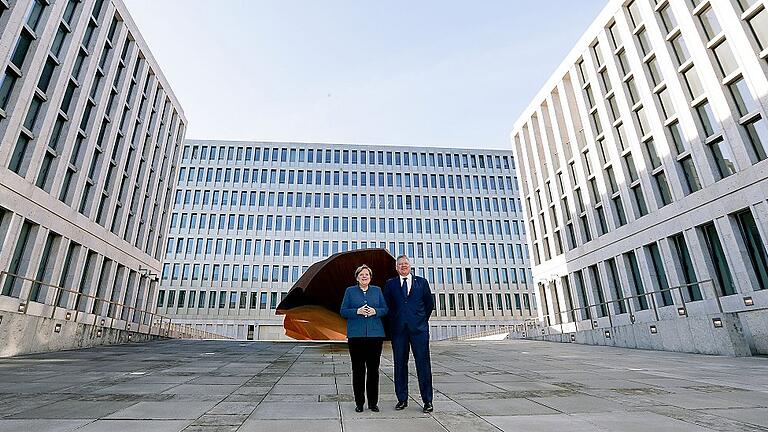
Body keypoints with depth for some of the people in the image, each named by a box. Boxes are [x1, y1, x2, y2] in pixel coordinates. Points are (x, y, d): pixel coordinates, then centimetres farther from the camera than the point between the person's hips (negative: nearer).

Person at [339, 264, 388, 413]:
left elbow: (385, 309, 11)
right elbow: (343, 311, 4)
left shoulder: (377, 290, 13)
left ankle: (373, 402, 16)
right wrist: (357, 311, -12)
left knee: (373, 369, 4)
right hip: (356, 335, -1)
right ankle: (359, 403, 14)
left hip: (375, 334, 1)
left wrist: (375, 311, -9)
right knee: (358, 369, 2)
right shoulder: (350, 291, 8)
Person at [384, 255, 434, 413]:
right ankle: (402, 399, 18)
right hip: (398, 329, 1)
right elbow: (386, 306, 10)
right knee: (400, 364, 6)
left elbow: (430, 303, 13)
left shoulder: (422, 282, 9)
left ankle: (427, 400, 9)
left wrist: (423, 320, 11)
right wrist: (392, 323, 5)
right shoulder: (390, 284, 9)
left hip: (419, 328, -1)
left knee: (423, 363, 0)